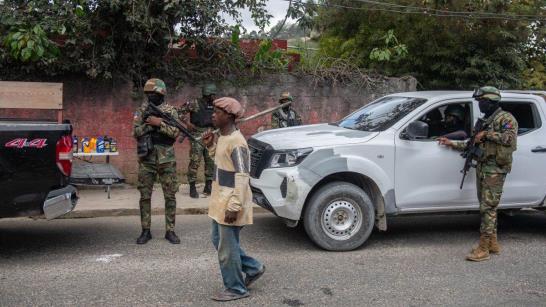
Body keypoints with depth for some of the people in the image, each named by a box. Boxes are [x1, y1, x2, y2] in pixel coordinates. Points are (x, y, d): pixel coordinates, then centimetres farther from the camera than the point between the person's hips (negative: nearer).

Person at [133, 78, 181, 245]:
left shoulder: (170, 110, 2)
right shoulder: (142, 110, 7)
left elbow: (176, 132, -8)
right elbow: (135, 132, -1)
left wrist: (160, 123, -18)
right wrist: (150, 123, -15)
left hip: (166, 158, -1)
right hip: (146, 158, 1)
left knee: (170, 195, 2)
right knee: (145, 196, 5)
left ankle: (170, 231, 11)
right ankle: (146, 231, 15)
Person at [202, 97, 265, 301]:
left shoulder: (236, 142, -21)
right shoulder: (223, 137, 8)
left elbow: (242, 177, -23)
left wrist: (235, 206, -25)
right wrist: (211, 146, 8)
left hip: (230, 203, -10)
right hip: (220, 200, 10)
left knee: (227, 248, 2)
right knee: (219, 241, 20)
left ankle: (236, 289, 19)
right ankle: (253, 268, 32)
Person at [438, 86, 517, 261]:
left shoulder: (506, 119, -4)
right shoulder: (484, 121, 21)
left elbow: (510, 138, -22)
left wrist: (487, 134, -17)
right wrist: (452, 143, 17)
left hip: (495, 170, -9)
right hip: (482, 168, 9)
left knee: (488, 208, -11)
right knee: (487, 207, 12)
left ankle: (483, 249, -9)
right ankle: (493, 244, 21)